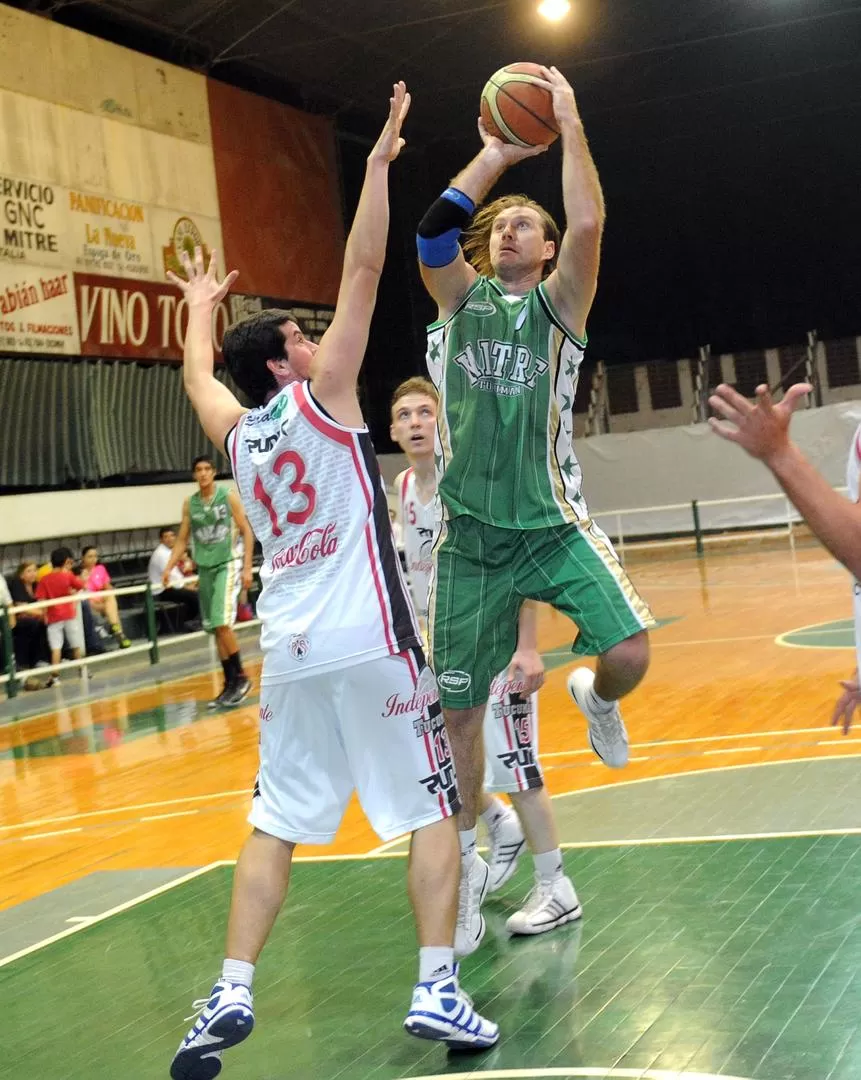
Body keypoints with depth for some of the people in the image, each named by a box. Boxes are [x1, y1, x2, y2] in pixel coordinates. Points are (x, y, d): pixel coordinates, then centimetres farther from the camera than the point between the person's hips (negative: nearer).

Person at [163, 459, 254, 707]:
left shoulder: (228, 497, -4)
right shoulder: (189, 504, 7)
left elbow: (247, 532, -3)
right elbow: (182, 540, 12)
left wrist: (247, 568, -10)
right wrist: (168, 568, 0)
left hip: (228, 565, -5)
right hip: (205, 568, 5)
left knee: (222, 624, -18)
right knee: (215, 629, 5)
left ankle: (241, 677, -5)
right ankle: (230, 683, 13)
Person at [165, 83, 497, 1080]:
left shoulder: (234, 435, 12)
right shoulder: (320, 397, -3)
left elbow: (195, 378, 34)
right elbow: (363, 268, -5)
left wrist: (200, 308, 51)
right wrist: (377, 164, -1)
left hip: (288, 652, 5)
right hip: (370, 643, -5)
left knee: (274, 828, 10)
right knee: (431, 813, 3)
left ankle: (229, 997, 3)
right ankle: (437, 987, -2)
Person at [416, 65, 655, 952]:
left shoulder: (557, 303, 4)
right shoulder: (462, 298, 9)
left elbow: (587, 225, -16)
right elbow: (432, 229, -11)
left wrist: (568, 122, -11)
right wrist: (496, 154, -6)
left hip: (554, 524, -2)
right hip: (470, 537, 2)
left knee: (629, 655, -22)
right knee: (459, 708, 4)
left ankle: (593, 701, 17)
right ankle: (468, 861, 25)